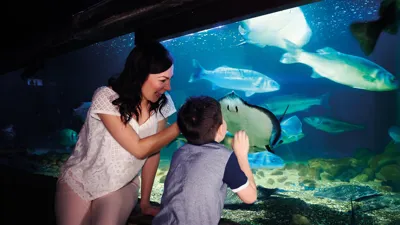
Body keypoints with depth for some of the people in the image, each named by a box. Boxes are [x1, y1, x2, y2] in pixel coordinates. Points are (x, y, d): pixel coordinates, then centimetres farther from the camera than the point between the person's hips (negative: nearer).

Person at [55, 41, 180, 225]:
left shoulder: (161, 104, -11)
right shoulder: (106, 98, -23)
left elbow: (153, 151, -3)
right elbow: (139, 149, -25)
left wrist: (145, 202, 0)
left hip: (121, 187, 2)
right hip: (79, 183, -1)